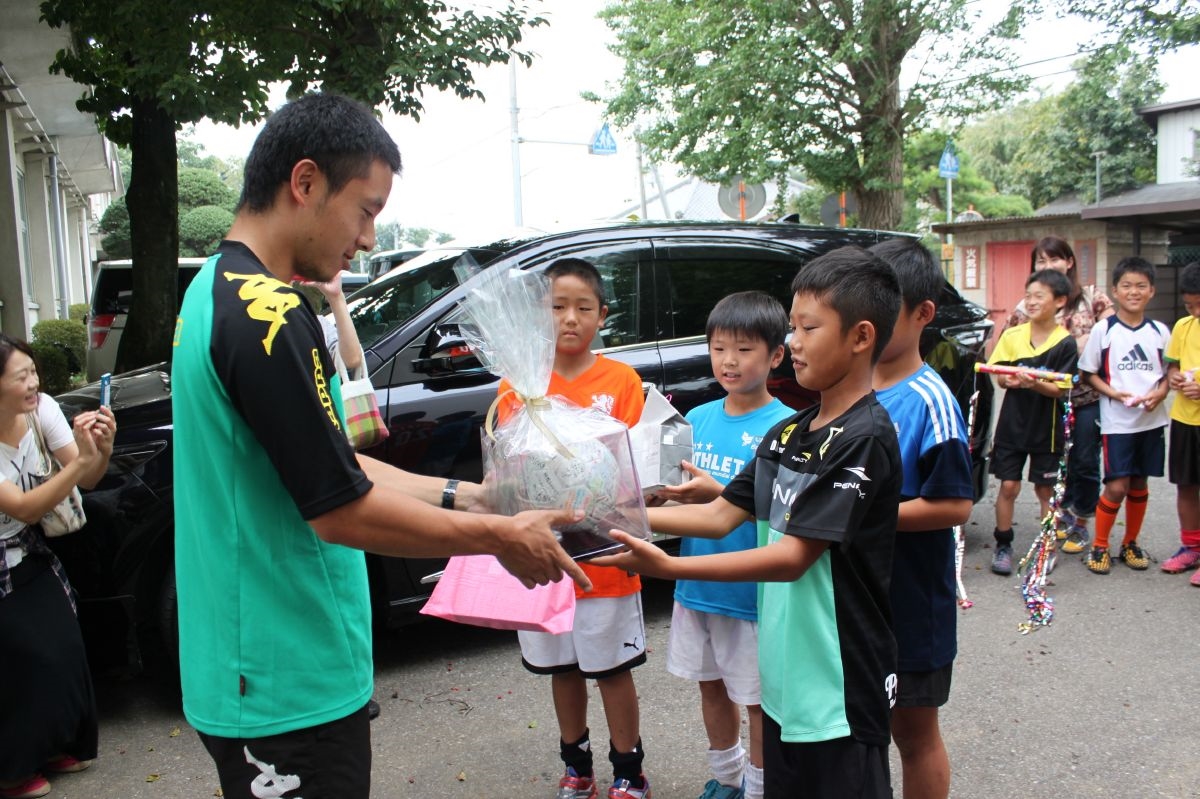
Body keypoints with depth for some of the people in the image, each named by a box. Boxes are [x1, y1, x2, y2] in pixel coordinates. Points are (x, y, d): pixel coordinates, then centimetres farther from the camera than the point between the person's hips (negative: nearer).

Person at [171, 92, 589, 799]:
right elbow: (342, 511, -22)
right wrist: (501, 537, -12)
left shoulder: (219, 287, 8)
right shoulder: (267, 315, -24)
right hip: (288, 688, -9)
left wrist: (461, 496, 7)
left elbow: (327, 465, 10)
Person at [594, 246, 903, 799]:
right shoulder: (788, 433, 7)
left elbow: (793, 557, -23)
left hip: (840, 686, -7)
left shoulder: (865, 437, -18)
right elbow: (720, 516, 6)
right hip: (786, 672, 8)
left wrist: (666, 566, -29)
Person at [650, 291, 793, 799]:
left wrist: (718, 494, -32)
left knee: (758, 699, 9)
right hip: (695, 585, 6)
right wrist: (666, 491, -15)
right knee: (712, 686, 20)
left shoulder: (784, 426, -13)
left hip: (752, 591, -6)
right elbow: (684, 493, 7)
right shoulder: (698, 418, 5)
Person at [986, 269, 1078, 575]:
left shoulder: (1065, 343, -8)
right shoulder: (1012, 336, 0)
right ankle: (1003, 545, 15)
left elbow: (1060, 389, -11)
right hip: (1012, 423, 2)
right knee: (1008, 486, 3)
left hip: (1046, 427, -1)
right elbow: (999, 377, 1)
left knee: (1045, 489, 10)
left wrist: (1033, 383, -30)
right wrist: (1009, 380, -22)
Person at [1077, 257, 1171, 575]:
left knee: (1139, 484, 11)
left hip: (1151, 419, 3)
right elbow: (1088, 372, 0)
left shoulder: (1160, 331, 5)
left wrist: (1159, 393, -8)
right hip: (1116, 421, -3)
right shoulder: (1103, 329, -3)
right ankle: (1099, 546, 9)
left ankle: (1130, 544, 27)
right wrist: (1113, 393, -15)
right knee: (1117, 486, -7)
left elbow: (1169, 371, 12)